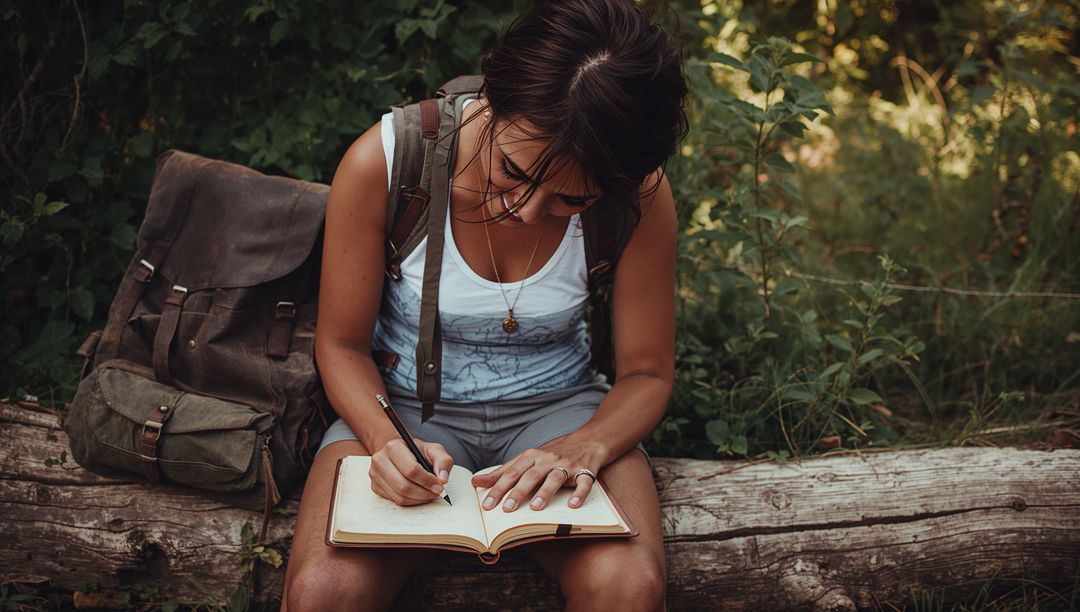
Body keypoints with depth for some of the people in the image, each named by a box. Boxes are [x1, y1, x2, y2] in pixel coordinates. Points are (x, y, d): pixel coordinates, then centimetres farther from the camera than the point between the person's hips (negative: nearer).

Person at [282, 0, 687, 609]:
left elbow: (648, 372, -4)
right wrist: (387, 439, -26)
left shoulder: (640, 197, -16)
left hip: (553, 406, 1)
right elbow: (343, 343, -6)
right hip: (406, 403, 0)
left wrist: (582, 449, -25)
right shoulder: (382, 162, -19)